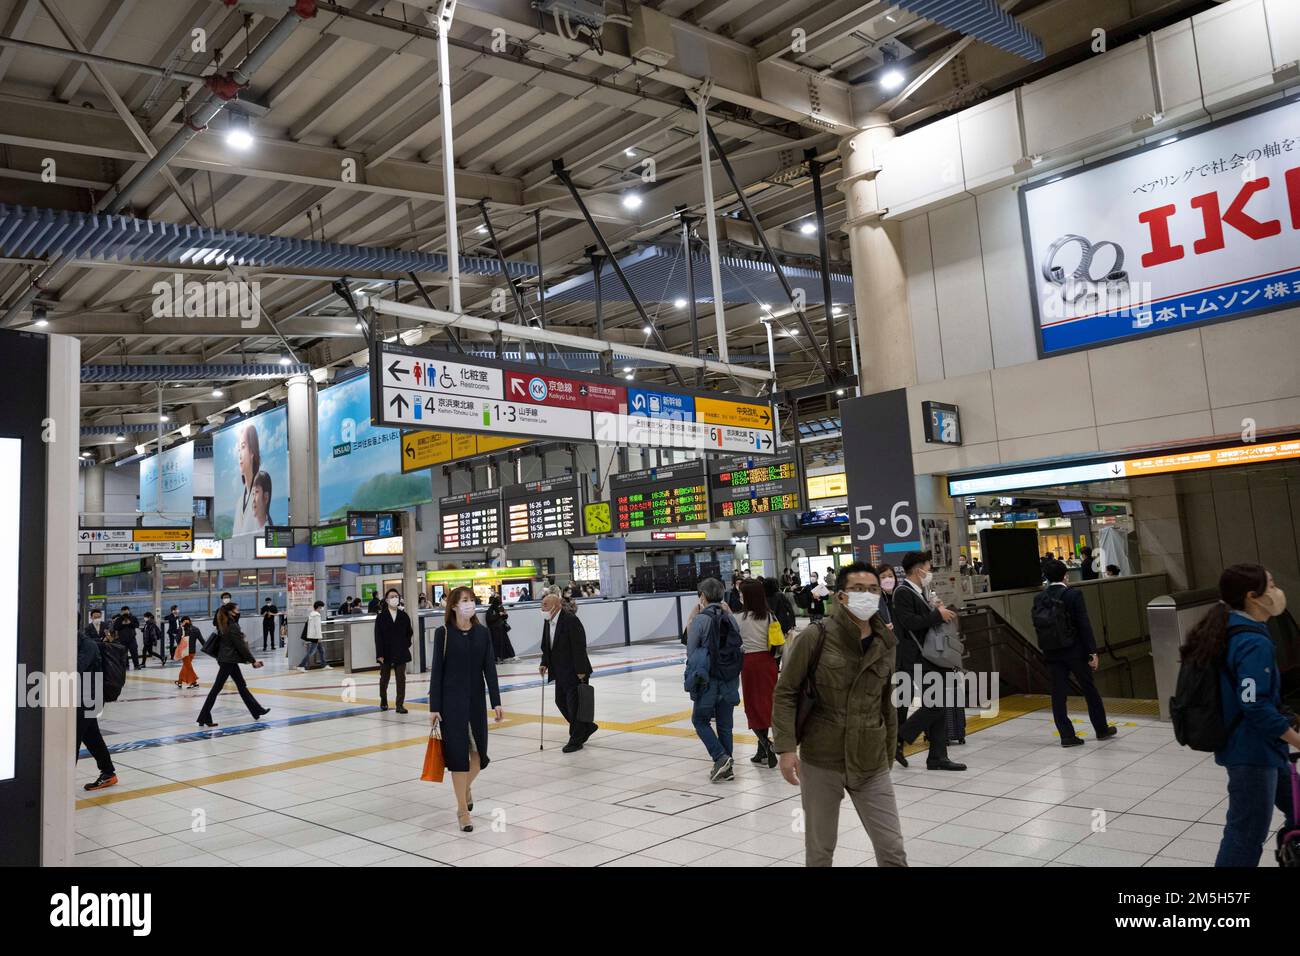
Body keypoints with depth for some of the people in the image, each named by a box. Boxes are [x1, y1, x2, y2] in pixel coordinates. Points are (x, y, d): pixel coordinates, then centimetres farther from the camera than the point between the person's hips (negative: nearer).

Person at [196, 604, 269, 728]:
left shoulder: (225, 626, 10)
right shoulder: (233, 627, -18)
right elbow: (241, 646, -18)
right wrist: (253, 660, -12)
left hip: (228, 660, 10)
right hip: (228, 661, -10)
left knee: (241, 685, 14)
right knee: (217, 688, -5)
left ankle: (257, 710, 22)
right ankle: (204, 717, 0)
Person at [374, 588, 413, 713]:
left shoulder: (403, 616, 2)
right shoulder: (381, 617, -4)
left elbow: (410, 632, 12)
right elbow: (378, 636, -7)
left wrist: (405, 644, 2)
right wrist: (380, 654, -12)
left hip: (401, 653, 1)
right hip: (386, 653, -1)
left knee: (401, 679, 0)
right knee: (384, 678, 14)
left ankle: (400, 704, 4)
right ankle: (383, 701, 35)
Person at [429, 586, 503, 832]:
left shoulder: (483, 633, 2)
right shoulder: (443, 633, -6)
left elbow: (489, 668, 1)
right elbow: (437, 670, -6)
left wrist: (496, 702, -4)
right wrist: (434, 707, -8)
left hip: (476, 699, 3)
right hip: (451, 700, -3)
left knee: (479, 751, 9)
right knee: (457, 752, -1)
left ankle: (466, 787, 40)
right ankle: (462, 809, 11)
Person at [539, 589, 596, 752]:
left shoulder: (570, 619, -20)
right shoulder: (548, 621, 6)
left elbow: (579, 646, -21)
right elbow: (546, 646, 15)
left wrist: (581, 671, -21)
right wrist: (545, 664, 3)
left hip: (575, 671, -9)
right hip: (561, 672, 9)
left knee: (574, 704, -1)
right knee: (561, 701, 14)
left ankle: (576, 740, 13)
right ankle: (587, 727, 31)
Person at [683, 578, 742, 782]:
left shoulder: (700, 619, -11)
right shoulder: (730, 618, 3)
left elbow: (691, 651, -7)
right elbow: (737, 646, 8)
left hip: (708, 680, -5)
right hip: (730, 680, 5)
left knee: (700, 720, 10)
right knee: (725, 724, 13)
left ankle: (721, 758, -5)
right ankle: (727, 767, 14)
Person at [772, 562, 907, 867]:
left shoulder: (885, 645, 3)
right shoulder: (816, 637, -11)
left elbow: (887, 705, 13)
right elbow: (785, 693, -7)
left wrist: (888, 756, 16)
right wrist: (786, 747, -14)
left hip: (871, 765, 3)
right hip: (820, 762, -3)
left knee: (893, 849, 5)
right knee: (820, 850, 11)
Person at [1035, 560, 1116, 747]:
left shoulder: (1039, 598, 0)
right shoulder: (1073, 594, -12)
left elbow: (1037, 625, 3)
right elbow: (1084, 625, -13)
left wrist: (1046, 648, 13)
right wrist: (1092, 652, -9)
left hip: (1052, 653, 3)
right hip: (1074, 650, -3)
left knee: (1058, 693, 6)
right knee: (1090, 690, 13)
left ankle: (1067, 735, 7)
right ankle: (1101, 729, 27)